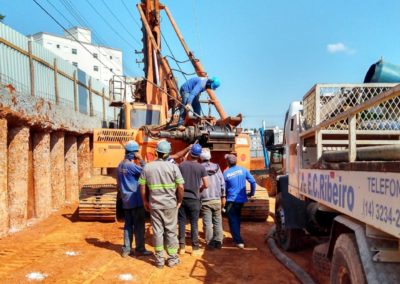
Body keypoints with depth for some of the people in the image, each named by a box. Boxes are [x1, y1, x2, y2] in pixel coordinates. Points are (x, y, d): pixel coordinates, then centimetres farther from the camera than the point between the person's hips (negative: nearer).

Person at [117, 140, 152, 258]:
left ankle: (126, 249, 15)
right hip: (136, 199, -8)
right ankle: (140, 249, 7)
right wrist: (141, 160, -13)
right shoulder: (130, 165, -18)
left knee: (128, 224, 12)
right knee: (139, 225, 1)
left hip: (126, 200, 8)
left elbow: (119, 183, 17)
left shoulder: (120, 165, 10)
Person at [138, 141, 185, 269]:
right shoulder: (173, 166, -8)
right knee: (171, 231, 9)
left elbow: (142, 187, 1)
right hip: (170, 204, -2)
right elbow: (180, 187, -10)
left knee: (157, 231, 10)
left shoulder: (147, 167, -1)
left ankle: (159, 260, 17)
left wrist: (145, 201, 13)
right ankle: (172, 259, 18)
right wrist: (179, 201, 4)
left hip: (154, 204, 2)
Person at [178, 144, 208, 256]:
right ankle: (195, 248, 8)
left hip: (182, 197, 1)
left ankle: (182, 247, 13)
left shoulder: (181, 165, -3)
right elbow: (206, 185, -5)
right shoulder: (201, 167, -6)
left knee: (182, 222, 9)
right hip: (194, 198, -1)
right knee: (194, 223, 5)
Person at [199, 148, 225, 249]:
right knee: (217, 221, 11)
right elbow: (222, 183, 3)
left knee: (207, 222, 3)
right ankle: (218, 241, 11)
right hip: (216, 199, 2)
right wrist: (223, 196, 11)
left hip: (205, 200, -2)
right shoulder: (216, 167, 2)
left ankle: (210, 243, 4)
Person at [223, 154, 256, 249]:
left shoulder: (226, 173, -9)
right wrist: (252, 193, 10)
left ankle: (239, 241, -3)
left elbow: (223, 187, -2)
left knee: (233, 221, 3)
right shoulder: (243, 170, -2)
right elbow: (253, 181, -4)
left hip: (231, 200, -4)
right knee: (237, 219, 22)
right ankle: (236, 237, 33)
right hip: (242, 199, 4)